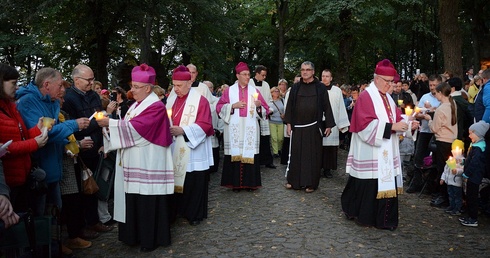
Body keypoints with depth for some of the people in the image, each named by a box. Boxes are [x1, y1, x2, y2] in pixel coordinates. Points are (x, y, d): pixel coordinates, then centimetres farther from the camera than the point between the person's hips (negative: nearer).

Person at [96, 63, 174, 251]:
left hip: (148, 164, -8)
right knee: (134, 201, 14)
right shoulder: (137, 105, 15)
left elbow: (135, 128, -21)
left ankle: (151, 239, 15)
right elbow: (127, 128, 15)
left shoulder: (156, 107, -13)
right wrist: (110, 123, 0)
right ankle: (136, 235, 28)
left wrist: (110, 123, -17)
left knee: (148, 203, 1)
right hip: (134, 162, 8)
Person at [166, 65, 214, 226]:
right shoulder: (171, 100, 10)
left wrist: (182, 130, -22)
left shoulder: (200, 100, -8)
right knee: (177, 180, 9)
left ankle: (195, 214, 16)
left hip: (193, 152, -5)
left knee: (194, 184, 2)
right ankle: (179, 210, 24)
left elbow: (204, 125, -14)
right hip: (175, 151, 5)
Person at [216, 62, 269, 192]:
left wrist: (259, 106, -12)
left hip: (250, 129, 1)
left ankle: (250, 182, 8)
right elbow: (219, 107, 2)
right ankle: (236, 183, 6)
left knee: (250, 154, -2)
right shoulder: (229, 90, 7)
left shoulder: (254, 90, 12)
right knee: (235, 153, -4)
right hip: (234, 129, -1)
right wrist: (233, 106, -11)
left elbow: (265, 109, 10)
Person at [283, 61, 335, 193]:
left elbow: (326, 107, 0)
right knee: (296, 153, 6)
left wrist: (329, 125, -4)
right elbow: (290, 106, 8)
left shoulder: (320, 87, 1)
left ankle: (311, 183, 14)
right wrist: (288, 123, 2)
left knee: (312, 154, 4)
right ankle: (294, 180, 18)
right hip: (297, 126, 2)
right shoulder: (295, 87, 7)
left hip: (314, 127, -2)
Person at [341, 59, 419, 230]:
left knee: (385, 182, 8)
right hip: (370, 153, -8)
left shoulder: (387, 98, 15)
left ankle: (383, 218, 18)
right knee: (369, 185, -1)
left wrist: (408, 124, -1)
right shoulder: (366, 97, -11)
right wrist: (391, 127, -22)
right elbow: (367, 124, -20)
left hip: (385, 152, 8)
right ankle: (364, 215, 15)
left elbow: (395, 118, 18)